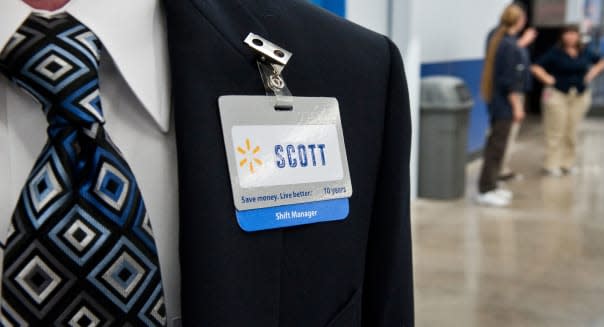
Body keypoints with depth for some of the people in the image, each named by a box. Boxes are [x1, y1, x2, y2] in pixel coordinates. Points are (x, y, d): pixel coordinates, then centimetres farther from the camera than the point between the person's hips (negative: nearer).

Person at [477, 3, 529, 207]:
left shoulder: (499, 40, 9)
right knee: (497, 146, -4)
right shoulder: (510, 45, -18)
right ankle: (485, 191, 0)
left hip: (495, 100, 9)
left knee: (496, 144, 16)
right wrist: (517, 106, -17)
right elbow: (511, 80, -20)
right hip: (505, 104, -9)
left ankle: (491, 186, 25)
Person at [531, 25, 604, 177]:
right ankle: (551, 165, 0)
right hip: (558, 95, -4)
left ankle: (568, 163, 17)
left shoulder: (585, 53, 7)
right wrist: (547, 79, -15)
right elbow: (536, 67, -9)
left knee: (572, 131, 8)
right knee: (556, 131, -5)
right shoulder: (555, 53, -7)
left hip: (580, 96, 4)